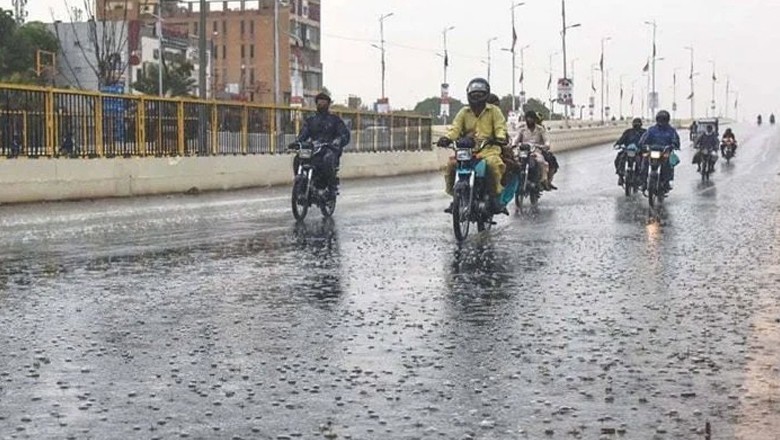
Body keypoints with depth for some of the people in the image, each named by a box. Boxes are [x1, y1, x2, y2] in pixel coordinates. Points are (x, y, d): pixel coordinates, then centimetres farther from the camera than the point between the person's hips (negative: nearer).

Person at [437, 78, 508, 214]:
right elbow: (455, 128, 5)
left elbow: (500, 126, -2)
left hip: (488, 148, -3)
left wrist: (500, 138, -25)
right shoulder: (464, 112, 15)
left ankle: (495, 196, -19)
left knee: (493, 163, -34)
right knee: (451, 164, -19)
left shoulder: (493, 111, 10)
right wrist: (447, 138, -16)